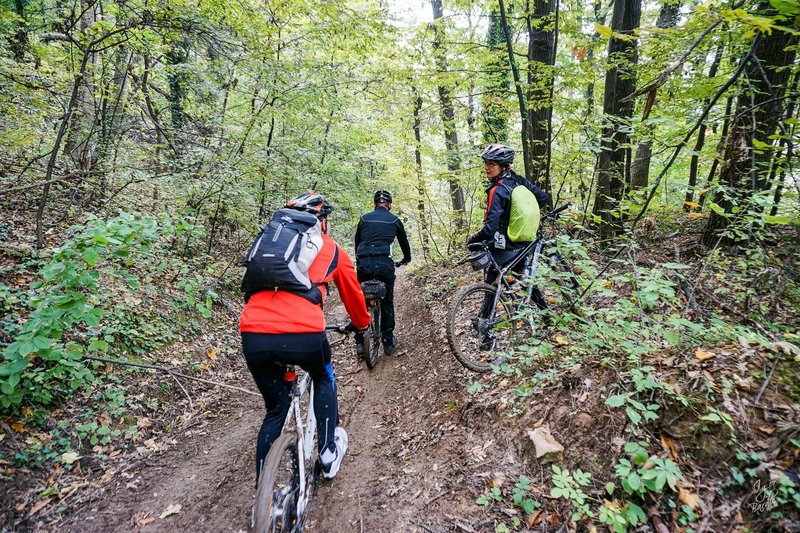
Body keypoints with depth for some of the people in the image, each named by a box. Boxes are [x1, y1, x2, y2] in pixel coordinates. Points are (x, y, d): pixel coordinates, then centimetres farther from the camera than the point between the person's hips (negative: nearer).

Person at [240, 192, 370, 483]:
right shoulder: (333, 250, 17)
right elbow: (354, 296, 29)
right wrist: (361, 323, 49)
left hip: (253, 335, 4)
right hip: (303, 333, -3)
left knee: (276, 409, 24)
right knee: (324, 379, 31)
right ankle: (328, 452, 29)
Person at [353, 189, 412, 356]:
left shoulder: (364, 218, 18)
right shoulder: (394, 220, 15)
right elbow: (404, 241, 27)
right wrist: (406, 258, 45)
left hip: (363, 263, 1)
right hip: (384, 263, -1)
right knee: (387, 303, 13)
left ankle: (360, 342, 13)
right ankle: (388, 341, 17)